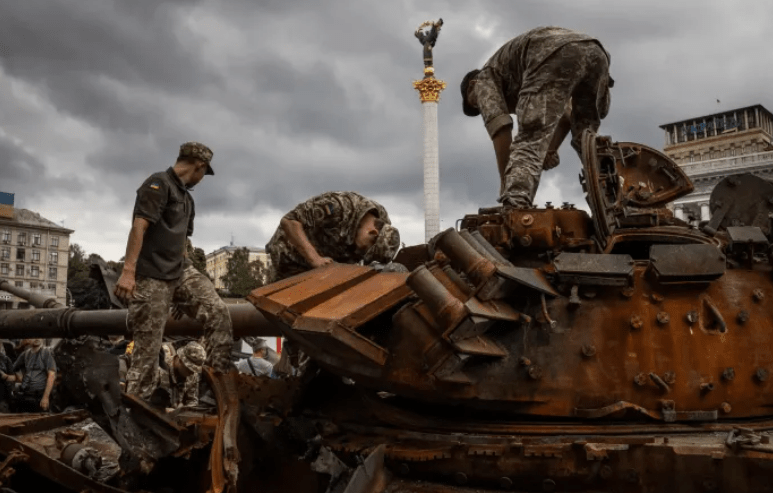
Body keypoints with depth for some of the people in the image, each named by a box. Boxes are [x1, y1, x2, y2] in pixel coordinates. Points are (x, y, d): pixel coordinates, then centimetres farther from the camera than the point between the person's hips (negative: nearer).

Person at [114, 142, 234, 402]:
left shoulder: (186, 197, 19)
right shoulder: (158, 183, -8)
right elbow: (138, 227, -19)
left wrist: (185, 272, 31)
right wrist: (128, 271, -26)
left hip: (180, 271, 8)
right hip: (151, 277, -8)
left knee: (217, 312, -8)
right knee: (147, 346, -3)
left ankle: (222, 377, 1)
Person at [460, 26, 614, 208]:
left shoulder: (485, 77, 24)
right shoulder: (519, 84, 44)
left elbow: (499, 126, 6)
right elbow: (566, 113, 35)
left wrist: (505, 181, 6)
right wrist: (551, 149, 21)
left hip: (555, 55, -7)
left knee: (529, 143, -13)